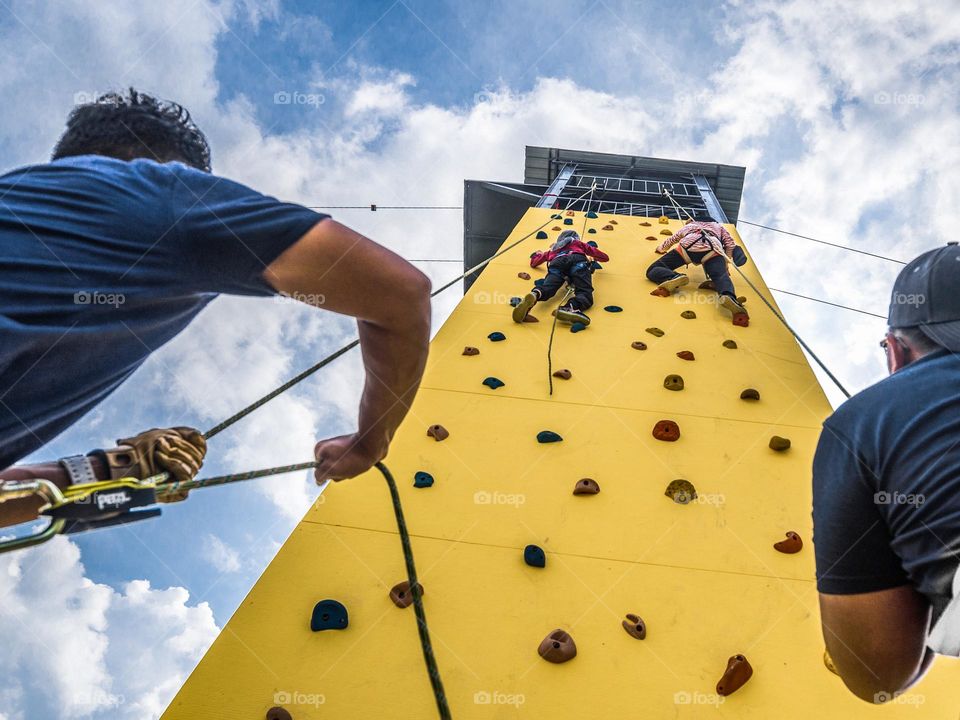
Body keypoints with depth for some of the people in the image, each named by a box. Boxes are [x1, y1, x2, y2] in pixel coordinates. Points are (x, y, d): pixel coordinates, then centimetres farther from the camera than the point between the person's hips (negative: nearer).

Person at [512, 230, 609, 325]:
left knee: (547, 288, -22)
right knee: (585, 293, -20)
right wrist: (594, 257, 67)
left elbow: (533, 263, 52)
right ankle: (570, 307, -56)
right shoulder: (579, 243, 41)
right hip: (578, 261, -1)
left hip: (556, 263, 2)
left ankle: (534, 294, -60)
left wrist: (538, 253, 74)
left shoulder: (553, 249, 44)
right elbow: (605, 257, 44)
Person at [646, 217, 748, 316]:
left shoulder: (689, 225, 46)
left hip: (687, 246, 0)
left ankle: (674, 278, -32)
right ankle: (728, 296, -56)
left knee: (652, 271, 2)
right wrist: (724, 265, 41)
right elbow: (730, 245, 30)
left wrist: (661, 248, 78)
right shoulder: (719, 227, 42)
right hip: (713, 249, 0)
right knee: (721, 276, -20)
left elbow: (671, 240, 58)